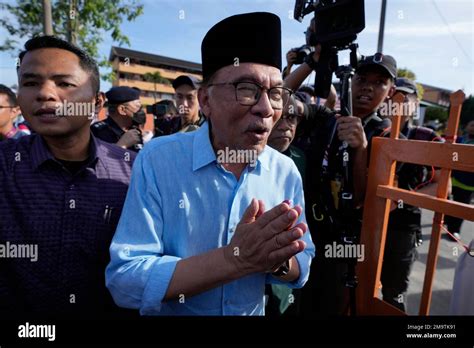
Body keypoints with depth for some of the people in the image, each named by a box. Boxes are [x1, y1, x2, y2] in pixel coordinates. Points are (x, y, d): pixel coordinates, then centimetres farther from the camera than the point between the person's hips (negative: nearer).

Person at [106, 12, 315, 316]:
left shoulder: (286, 171, -12)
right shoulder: (157, 160, -22)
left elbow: (301, 266, -5)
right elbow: (123, 281, -25)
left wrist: (278, 261, -27)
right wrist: (235, 259, -35)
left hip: (255, 313, 3)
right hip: (170, 313, -2)